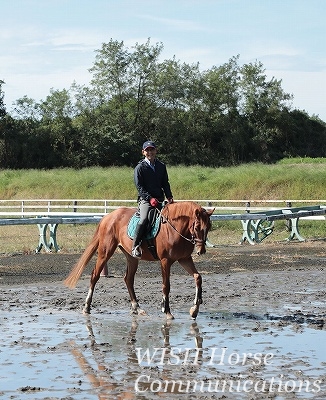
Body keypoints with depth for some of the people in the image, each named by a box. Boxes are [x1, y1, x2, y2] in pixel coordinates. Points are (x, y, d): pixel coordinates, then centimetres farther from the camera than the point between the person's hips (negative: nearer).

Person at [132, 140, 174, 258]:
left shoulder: (161, 166, 14)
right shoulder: (140, 167, -1)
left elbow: (165, 184, 16)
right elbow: (139, 186, -7)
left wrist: (169, 197, -1)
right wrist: (150, 198, -19)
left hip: (160, 200, 6)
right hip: (145, 200, -6)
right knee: (144, 220, -27)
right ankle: (135, 247, -23)